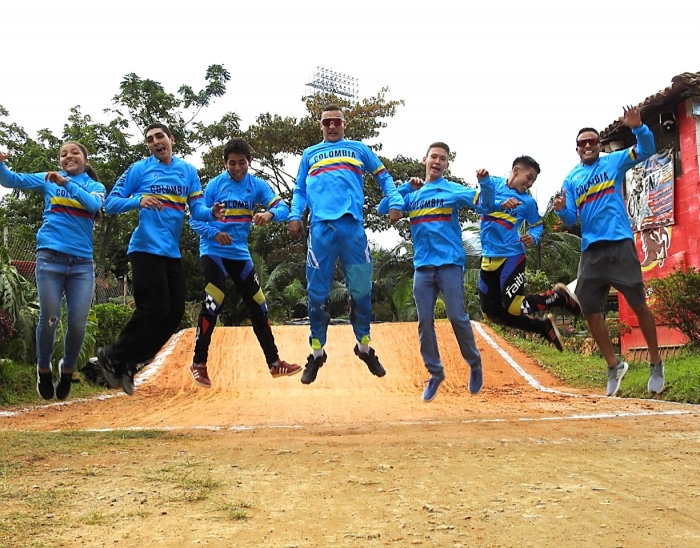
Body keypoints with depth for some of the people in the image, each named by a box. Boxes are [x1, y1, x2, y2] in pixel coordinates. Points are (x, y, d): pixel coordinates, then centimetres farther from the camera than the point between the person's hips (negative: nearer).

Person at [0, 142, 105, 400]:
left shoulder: (96, 186, 11)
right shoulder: (48, 179, 10)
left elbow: (94, 205, -10)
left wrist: (66, 183, -19)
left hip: (82, 263, 1)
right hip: (50, 258, -1)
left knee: (78, 323, -2)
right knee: (49, 319, -1)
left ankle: (67, 369, 23)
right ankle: (43, 369, 21)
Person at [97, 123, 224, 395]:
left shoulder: (188, 171, 11)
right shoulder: (139, 169, 0)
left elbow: (197, 210, 5)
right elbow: (111, 202, -4)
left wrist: (212, 213, -17)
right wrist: (138, 201, -23)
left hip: (172, 252, 6)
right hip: (146, 248, -5)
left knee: (175, 312, 3)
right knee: (155, 308, -14)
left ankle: (128, 363, 13)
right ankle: (113, 356, 4)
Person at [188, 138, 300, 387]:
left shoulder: (257, 185, 0)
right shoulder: (214, 185, -6)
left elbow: (283, 208, -10)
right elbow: (195, 220, -6)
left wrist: (270, 214, -32)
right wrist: (214, 233, -25)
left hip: (240, 254, 4)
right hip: (213, 252, -4)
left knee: (258, 306, 5)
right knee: (213, 303, -19)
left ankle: (274, 363, 14)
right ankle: (198, 364, -6)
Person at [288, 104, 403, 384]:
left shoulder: (358, 149, 20)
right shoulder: (309, 155, 23)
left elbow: (383, 177, 18)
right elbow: (300, 190, 21)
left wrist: (395, 202, 1)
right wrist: (294, 215, 3)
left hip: (352, 225, -1)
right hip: (321, 227, 1)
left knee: (361, 289, 2)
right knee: (317, 292, 0)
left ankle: (364, 346, 18)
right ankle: (317, 352, 11)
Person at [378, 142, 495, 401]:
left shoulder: (453, 190, 3)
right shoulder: (412, 195, 16)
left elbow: (485, 205, -7)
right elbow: (383, 208, 8)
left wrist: (485, 183, -26)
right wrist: (407, 186, 1)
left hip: (450, 263, -4)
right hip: (422, 266, 4)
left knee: (457, 317, -7)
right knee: (425, 321, 4)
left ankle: (474, 364, 14)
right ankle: (435, 373, 16)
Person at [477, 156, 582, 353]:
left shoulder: (528, 201, 2)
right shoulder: (494, 183, 1)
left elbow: (538, 225, 14)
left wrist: (533, 237, -8)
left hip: (512, 256, -3)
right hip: (488, 258, 3)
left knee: (514, 308, -15)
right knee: (491, 312, 6)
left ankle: (560, 296, 9)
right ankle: (544, 327, 22)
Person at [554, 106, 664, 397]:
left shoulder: (614, 162, 7)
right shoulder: (571, 179, 13)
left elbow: (647, 149, -6)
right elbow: (571, 219, 8)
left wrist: (638, 128, -25)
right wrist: (561, 209, -15)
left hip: (620, 244, -4)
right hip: (590, 250, 4)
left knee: (638, 304, -1)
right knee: (589, 308, 3)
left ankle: (655, 364, 14)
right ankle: (614, 365, 18)